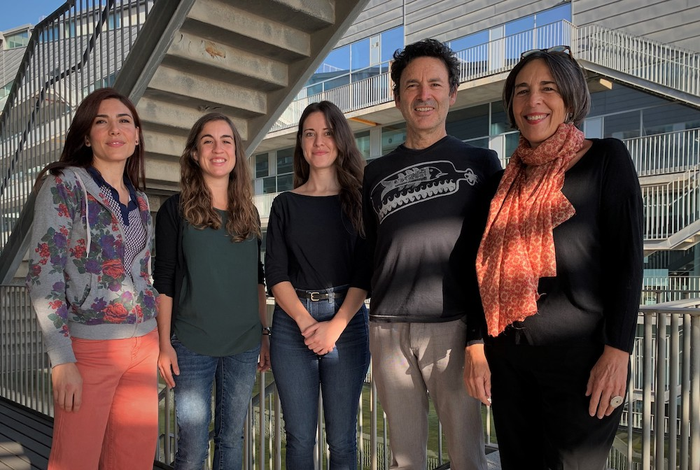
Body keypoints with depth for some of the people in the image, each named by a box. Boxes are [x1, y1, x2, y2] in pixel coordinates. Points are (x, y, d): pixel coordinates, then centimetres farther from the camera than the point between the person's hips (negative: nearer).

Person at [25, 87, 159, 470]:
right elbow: (43, 275, -12)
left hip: (143, 346, 6)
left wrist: (158, 345, 15)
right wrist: (62, 360, -17)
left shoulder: (139, 199, 11)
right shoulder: (64, 185, -7)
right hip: (89, 348, -5)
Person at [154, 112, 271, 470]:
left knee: (231, 439, 14)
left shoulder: (249, 213, 9)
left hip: (244, 345, 4)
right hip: (192, 345, -3)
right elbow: (163, 281, -3)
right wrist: (164, 343, -7)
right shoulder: (176, 209, -2)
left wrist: (264, 334, 11)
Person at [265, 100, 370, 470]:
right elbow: (275, 273, 2)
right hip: (292, 324, 1)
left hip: (346, 321, -1)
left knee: (341, 439, 4)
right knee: (299, 438, 6)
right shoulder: (285, 204, 9)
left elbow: (365, 272, -2)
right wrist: (306, 322, -12)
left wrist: (334, 326, -14)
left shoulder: (358, 199, 5)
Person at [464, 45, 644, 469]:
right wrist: (476, 345, 5)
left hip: (580, 357, -4)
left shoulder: (606, 159, -1)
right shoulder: (509, 178, 11)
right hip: (508, 358, 5)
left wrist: (618, 352, -14)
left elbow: (628, 259, -7)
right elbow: (490, 271, 11)